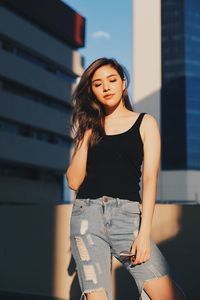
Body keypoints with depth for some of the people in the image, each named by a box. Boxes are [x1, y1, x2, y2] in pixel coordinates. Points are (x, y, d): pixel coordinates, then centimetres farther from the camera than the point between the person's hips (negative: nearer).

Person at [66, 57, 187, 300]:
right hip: (87, 214, 2)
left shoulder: (144, 123, 10)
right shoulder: (90, 127, 17)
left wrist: (144, 232, -9)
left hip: (127, 214, -1)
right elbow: (74, 181, 9)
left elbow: (149, 179, 1)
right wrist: (86, 136, 4)